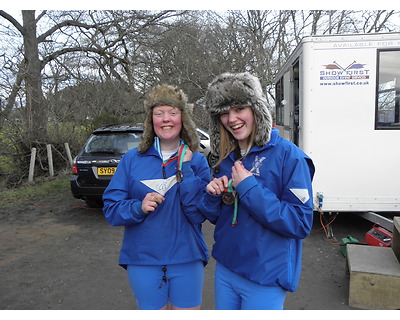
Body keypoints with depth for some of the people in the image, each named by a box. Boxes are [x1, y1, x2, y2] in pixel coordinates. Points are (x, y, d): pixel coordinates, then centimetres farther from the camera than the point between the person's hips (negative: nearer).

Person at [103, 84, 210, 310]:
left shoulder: (197, 160, -2)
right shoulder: (132, 159, -1)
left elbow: (199, 214, -12)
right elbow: (111, 209, -2)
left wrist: (185, 169, -18)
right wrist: (139, 207, -21)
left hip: (187, 260, 0)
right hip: (143, 260, 1)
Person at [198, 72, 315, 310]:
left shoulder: (288, 155, -16)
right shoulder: (225, 159, 2)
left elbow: (301, 224, -20)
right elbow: (215, 216, 9)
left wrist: (249, 188, -24)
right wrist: (212, 195, -12)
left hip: (265, 278, -6)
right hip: (225, 269, 6)